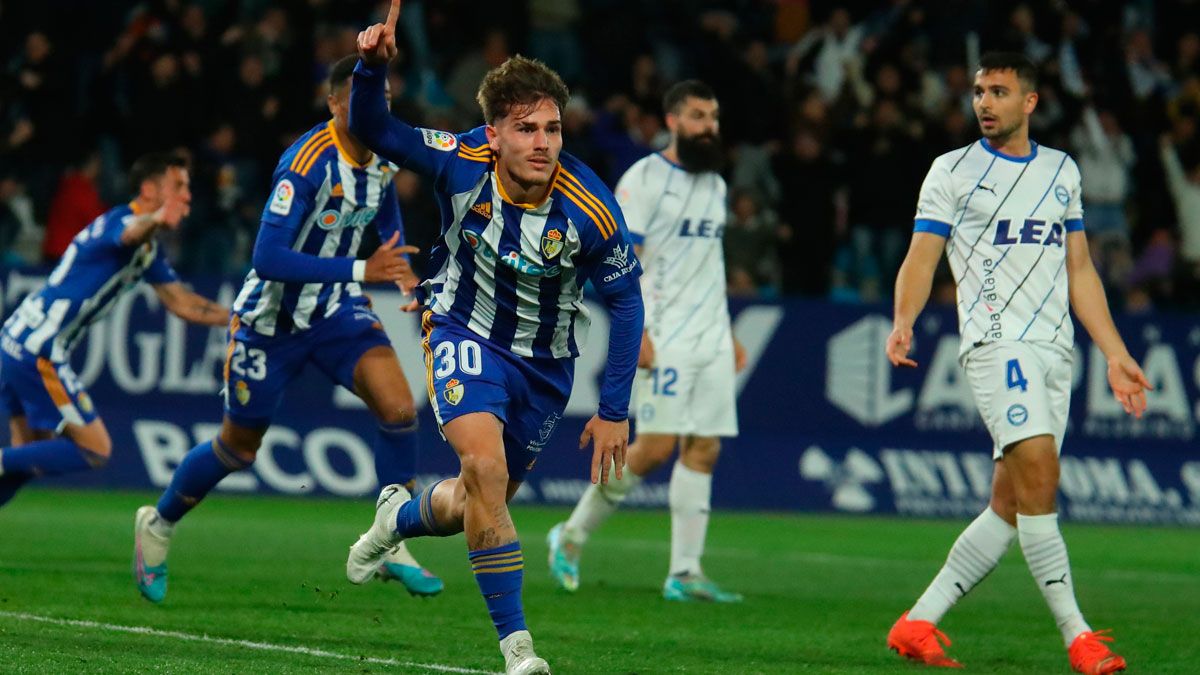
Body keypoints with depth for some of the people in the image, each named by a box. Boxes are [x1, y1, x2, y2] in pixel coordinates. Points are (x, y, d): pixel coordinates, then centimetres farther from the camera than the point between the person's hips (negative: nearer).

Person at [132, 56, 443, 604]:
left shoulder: (382, 157, -4)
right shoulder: (306, 162, -27)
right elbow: (268, 257, -35)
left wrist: (400, 270, 1)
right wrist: (361, 270, -38)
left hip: (337, 311, 5)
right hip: (271, 317, -5)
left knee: (397, 405, -20)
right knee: (239, 447, 10)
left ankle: (392, 549, -8)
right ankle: (158, 525, 38)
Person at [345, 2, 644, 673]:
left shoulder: (591, 209, -23)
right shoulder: (463, 163, -20)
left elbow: (627, 301, -10)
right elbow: (372, 129, -11)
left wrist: (614, 410, -10)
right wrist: (374, 65, -32)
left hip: (546, 360, 2)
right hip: (466, 334, -2)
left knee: (479, 505, 14)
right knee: (485, 466, -26)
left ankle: (402, 515, 51)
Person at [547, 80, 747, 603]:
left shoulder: (715, 185, 17)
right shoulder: (645, 178, -6)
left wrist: (728, 334, 21)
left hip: (712, 340, 7)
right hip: (664, 339, -7)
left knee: (704, 449, 1)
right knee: (655, 448, -12)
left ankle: (684, 574, 2)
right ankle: (573, 535, 5)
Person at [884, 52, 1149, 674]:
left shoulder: (1062, 171, 17)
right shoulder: (952, 171, 4)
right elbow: (922, 256, -4)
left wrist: (1115, 355, 16)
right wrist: (903, 321, -23)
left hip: (1055, 352, 5)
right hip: (996, 340, -5)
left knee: (1009, 505, 0)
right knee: (1037, 471, -22)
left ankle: (918, 624, 9)